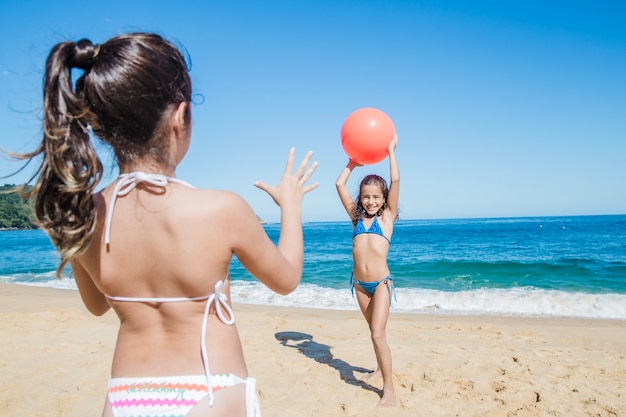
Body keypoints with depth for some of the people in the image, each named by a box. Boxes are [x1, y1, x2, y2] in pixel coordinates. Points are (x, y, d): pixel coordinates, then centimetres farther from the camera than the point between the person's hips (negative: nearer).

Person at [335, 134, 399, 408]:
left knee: (378, 335, -11)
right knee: (375, 331, 21)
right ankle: (380, 369, 41)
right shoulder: (357, 217, 6)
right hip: (360, 283, 4)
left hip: (381, 283, -4)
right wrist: (354, 161, 13)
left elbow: (395, 180, -9)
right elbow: (340, 184, 5)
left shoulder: (387, 217, -1)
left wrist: (391, 150, 0)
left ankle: (389, 389, 1)